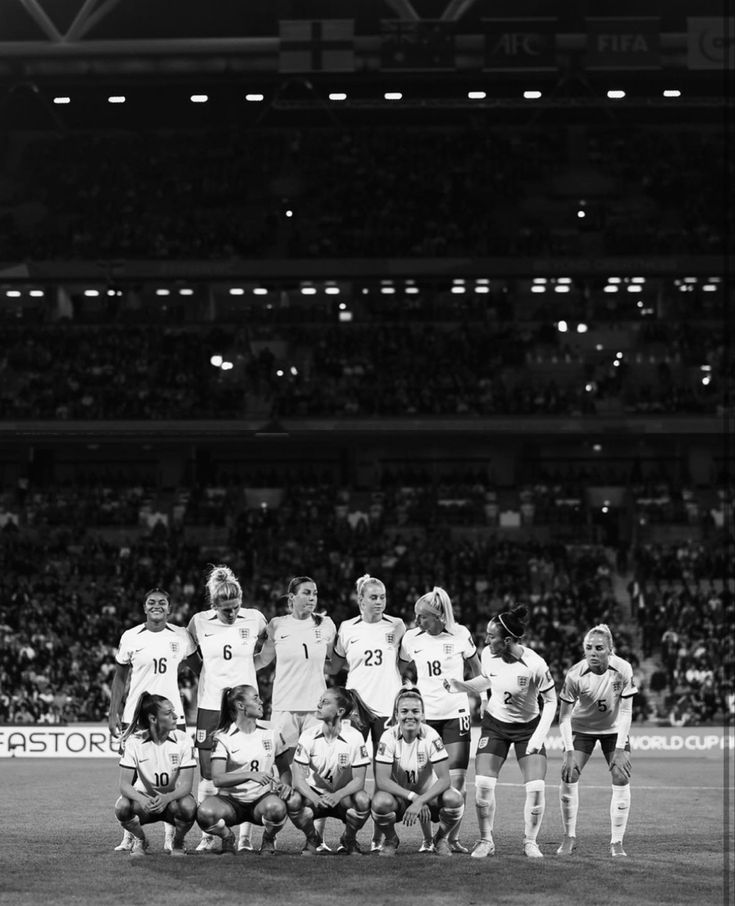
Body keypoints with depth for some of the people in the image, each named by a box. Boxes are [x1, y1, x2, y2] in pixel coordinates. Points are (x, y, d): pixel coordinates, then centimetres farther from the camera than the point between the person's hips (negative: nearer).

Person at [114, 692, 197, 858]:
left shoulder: (182, 740, -14)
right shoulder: (134, 741, -15)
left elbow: (185, 785, -18)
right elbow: (124, 784, -19)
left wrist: (166, 798, -40)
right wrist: (140, 799, -42)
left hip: (173, 800, 0)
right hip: (144, 799, 0)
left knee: (188, 807, -36)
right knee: (122, 807, -33)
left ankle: (178, 843, 0)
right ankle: (140, 840, 2)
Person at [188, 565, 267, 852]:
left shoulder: (255, 619, -2)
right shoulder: (199, 622, -2)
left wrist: (247, 663, 8)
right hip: (210, 704, 0)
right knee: (209, 775, 0)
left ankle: (245, 837, 2)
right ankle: (208, 836, 9)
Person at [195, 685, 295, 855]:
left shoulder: (269, 732, 6)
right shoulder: (223, 737, -5)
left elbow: (285, 767, 17)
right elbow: (217, 779, -17)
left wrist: (286, 784, -6)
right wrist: (250, 775, -30)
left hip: (262, 798, 2)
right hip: (231, 800, -2)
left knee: (276, 808, -36)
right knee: (205, 812, -36)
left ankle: (268, 840, 0)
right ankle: (227, 838, 0)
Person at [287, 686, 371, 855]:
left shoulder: (354, 737, -12)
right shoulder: (308, 736, -9)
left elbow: (359, 780, -12)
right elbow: (298, 779, -13)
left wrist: (338, 795, -33)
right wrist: (314, 798, -33)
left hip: (342, 797, -1)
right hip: (315, 795, 1)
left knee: (363, 801, -34)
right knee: (292, 802, -31)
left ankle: (349, 841, -1)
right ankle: (312, 839, 1)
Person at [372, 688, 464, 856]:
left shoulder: (430, 736, -17)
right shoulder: (389, 737, -16)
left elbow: (444, 779, -22)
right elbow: (381, 781, -21)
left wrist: (420, 801, -36)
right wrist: (412, 797, -32)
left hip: (428, 794, 0)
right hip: (399, 795, 0)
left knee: (454, 799, -31)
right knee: (380, 802, -35)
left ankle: (441, 839, 2)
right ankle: (390, 840, 0)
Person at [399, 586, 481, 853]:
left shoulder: (460, 635, -3)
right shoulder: (411, 638, 0)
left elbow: (476, 670, 12)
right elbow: (404, 673, 15)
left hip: (456, 713, -1)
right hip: (424, 715, 1)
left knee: (457, 780, -5)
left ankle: (452, 838, 6)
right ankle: (427, 839, 6)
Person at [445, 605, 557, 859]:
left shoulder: (535, 665, -26)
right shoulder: (488, 655, -14)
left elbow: (551, 700, -12)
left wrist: (540, 735, -19)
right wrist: (460, 686, -7)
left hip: (528, 727, -3)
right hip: (495, 724, 3)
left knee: (536, 788, -12)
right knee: (483, 783, -11)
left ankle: (530, 841, 10)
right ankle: (486, 840, 8)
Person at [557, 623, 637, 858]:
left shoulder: (622, 670, -24)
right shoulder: (575, 675, -26)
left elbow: (625, 711, -15)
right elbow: (564, 716, -18)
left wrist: (620, 749, -20)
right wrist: (569, 752, -25)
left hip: (614, 729, 1)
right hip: (582, 728, 0)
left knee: (621, 780, -11)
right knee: (568, 777, -12)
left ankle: (616, 842, -1)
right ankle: (569, 838, 4)